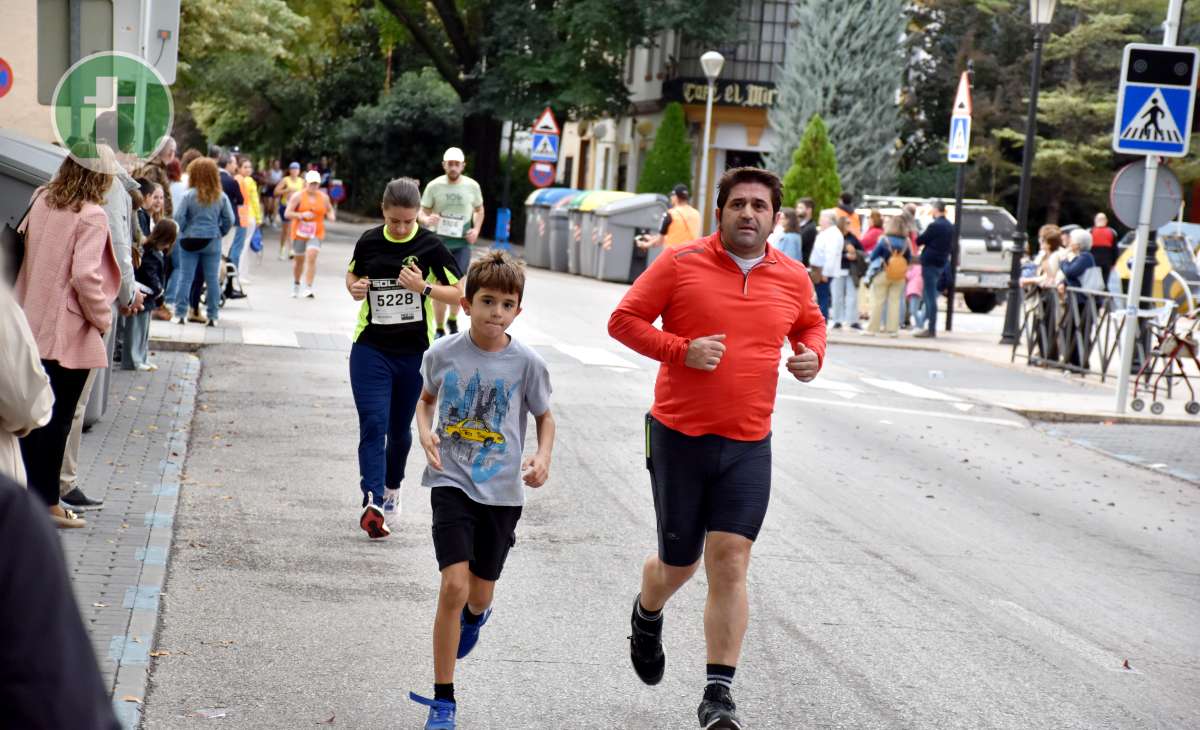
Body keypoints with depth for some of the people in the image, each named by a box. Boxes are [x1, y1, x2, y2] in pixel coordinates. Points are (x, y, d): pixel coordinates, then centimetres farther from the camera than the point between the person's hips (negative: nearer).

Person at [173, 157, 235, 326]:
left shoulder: (189, 195, -9)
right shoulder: (221, 197, -1)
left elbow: (179, 218, -10)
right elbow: (229, 220, 0)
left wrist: (181, 233, 5)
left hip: (189, 241, -2)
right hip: (212, 241, 2)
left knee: (185, 277, 4)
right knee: (213, 279, 7)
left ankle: (181, 313, 3)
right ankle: (213, 316, 9)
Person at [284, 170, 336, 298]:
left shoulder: (324, 197, 4)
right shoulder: (298, 196, -5)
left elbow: (330, 210, 21)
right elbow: (287, 214, -8)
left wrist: (331, 215, -3)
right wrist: (302, 215, -23)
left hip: (316, 234, 0)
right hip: (299, 233, 0)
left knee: (311, 257, -19)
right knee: (299, 259, 13)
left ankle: (308, 289, -19)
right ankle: (296, 284, 38)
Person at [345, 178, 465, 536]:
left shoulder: (430, 246, -7)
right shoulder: (369, 241, 1)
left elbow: (460, 291, -4)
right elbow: (352, 275, 19)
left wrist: (424, 287, -20)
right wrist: (354, 288, -4)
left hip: (415, 353, 0)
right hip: (370, 349, 1)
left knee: (400, 428, 14)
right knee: (373, 425, -12)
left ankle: (392, 488, 37)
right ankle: (373, 501, -20)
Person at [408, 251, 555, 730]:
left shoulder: (527, 364, -9)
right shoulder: (443, 353, -6)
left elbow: (544, 417, 6)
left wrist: (543, 457, -13)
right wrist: (425, 434, -6)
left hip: (502, 492, 1)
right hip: (451, 483, -1)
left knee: (479, 594, 13)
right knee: (453, 586, -15)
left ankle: (474, 616, 55)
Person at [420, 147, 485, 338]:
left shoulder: (472, 186, -1)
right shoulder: (434, 186, -6)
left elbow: (479, 210, 14)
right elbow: (422, 212, -1)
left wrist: (476, 229, -2)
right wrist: (427, 220, -25)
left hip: (462, 243, 1)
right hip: (439, 242, -1)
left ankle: (453, 320, 27)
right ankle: (439, 329, 16)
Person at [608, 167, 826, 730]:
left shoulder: (793, 278, 6)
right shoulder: (681, 264, -4)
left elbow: (811, 324, 25)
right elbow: (623, 319, -2)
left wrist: (812, 354, 3)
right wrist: (682, 350, -16)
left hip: (747, 447, 2)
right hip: (678, 436, -1)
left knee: (730, 564, -8)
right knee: (677, 565, 11)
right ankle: (647, 618, 47)